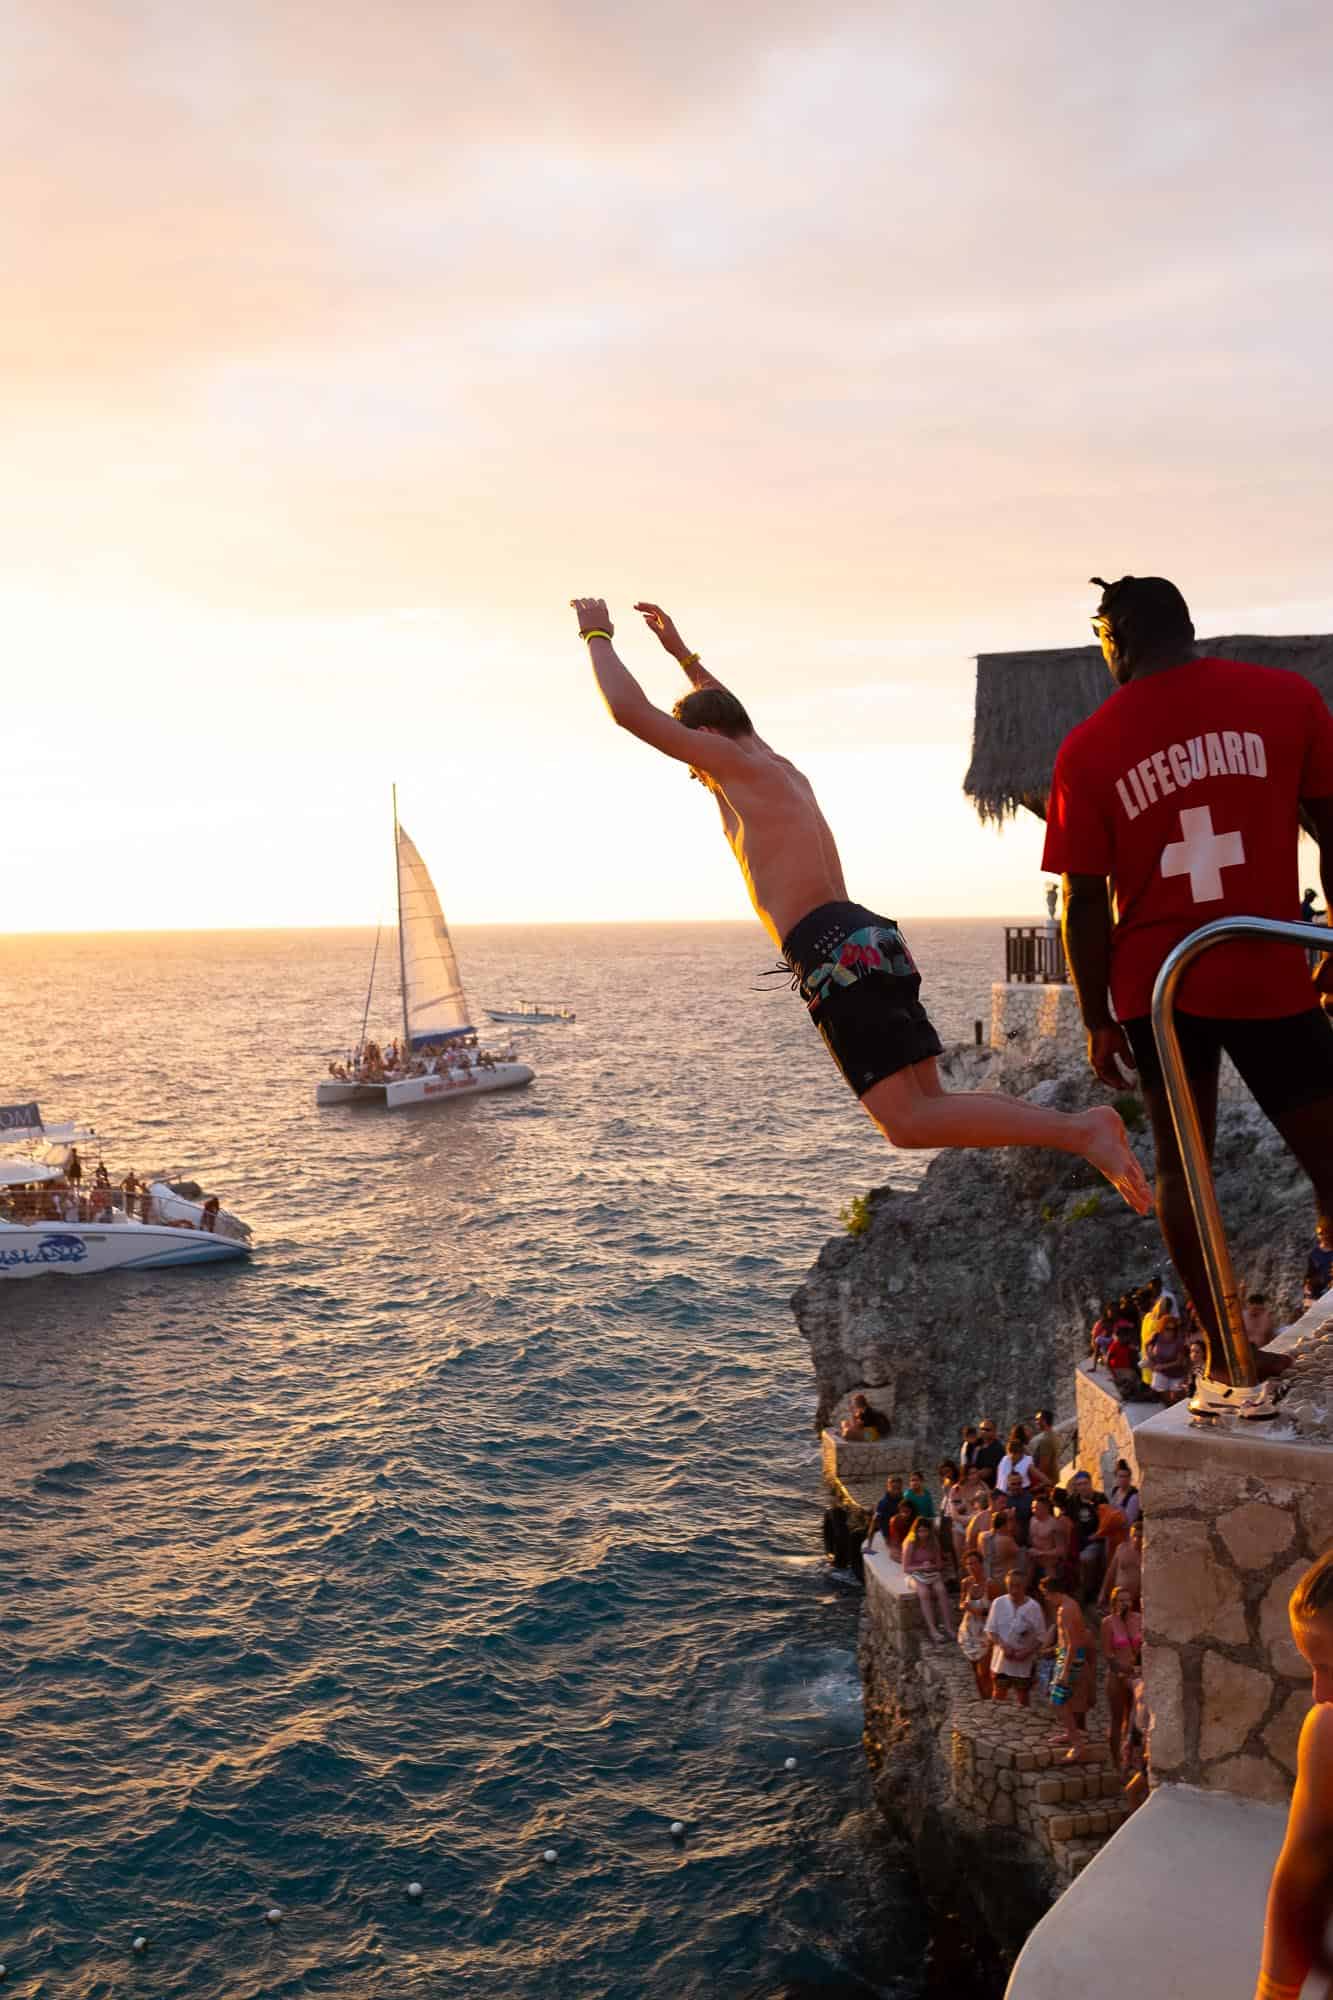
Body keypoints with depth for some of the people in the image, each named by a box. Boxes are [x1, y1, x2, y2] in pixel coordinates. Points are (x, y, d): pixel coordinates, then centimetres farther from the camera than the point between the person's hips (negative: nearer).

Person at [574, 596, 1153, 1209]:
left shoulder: (739, 765, 3)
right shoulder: (784, 771, 28)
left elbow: (630, 712, 1)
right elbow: (730, 715, 51)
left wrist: (597, 634, 17)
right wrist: (680, 651, 55)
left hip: (835, 952, -9)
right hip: (872, 944, 9)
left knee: (910, 1124, -15)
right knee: (926, 1107, 10)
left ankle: (1082, 1131, -25)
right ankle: (1078, 1125, -3)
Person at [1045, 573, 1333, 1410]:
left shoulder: (1087, 749, -3)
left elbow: (1085, 902, -2)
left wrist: (1098, 1019, 6)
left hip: (1155, 986, 1)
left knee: (1182, 1165, 9)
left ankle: (1225, 1365, 9)